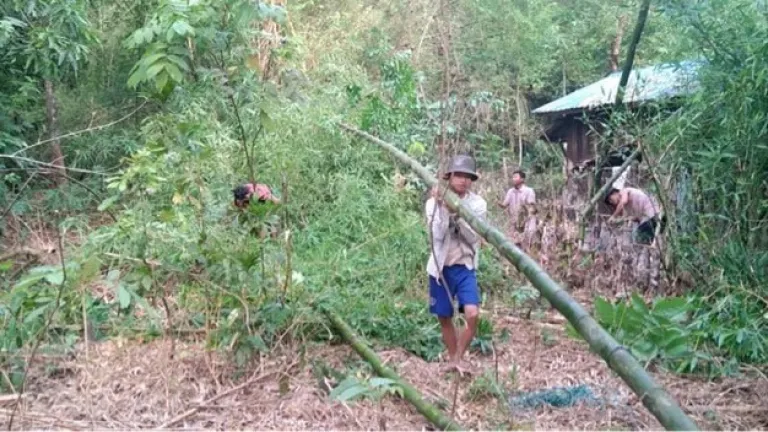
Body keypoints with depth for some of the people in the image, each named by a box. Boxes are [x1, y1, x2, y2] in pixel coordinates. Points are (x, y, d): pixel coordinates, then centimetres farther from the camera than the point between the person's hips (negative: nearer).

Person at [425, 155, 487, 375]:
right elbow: (436, 235, -16)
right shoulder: (434, 203, -5)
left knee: (472, 315, -17)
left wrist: (457, 213, -25)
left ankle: (457, 359, 2)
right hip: (441, 267, 1)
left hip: (465, 267, 0)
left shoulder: (478, 204, -4)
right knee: (445, 318, 10)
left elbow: (473, 237, -14)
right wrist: (442, 207, -24)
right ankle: (452, 360, 30)